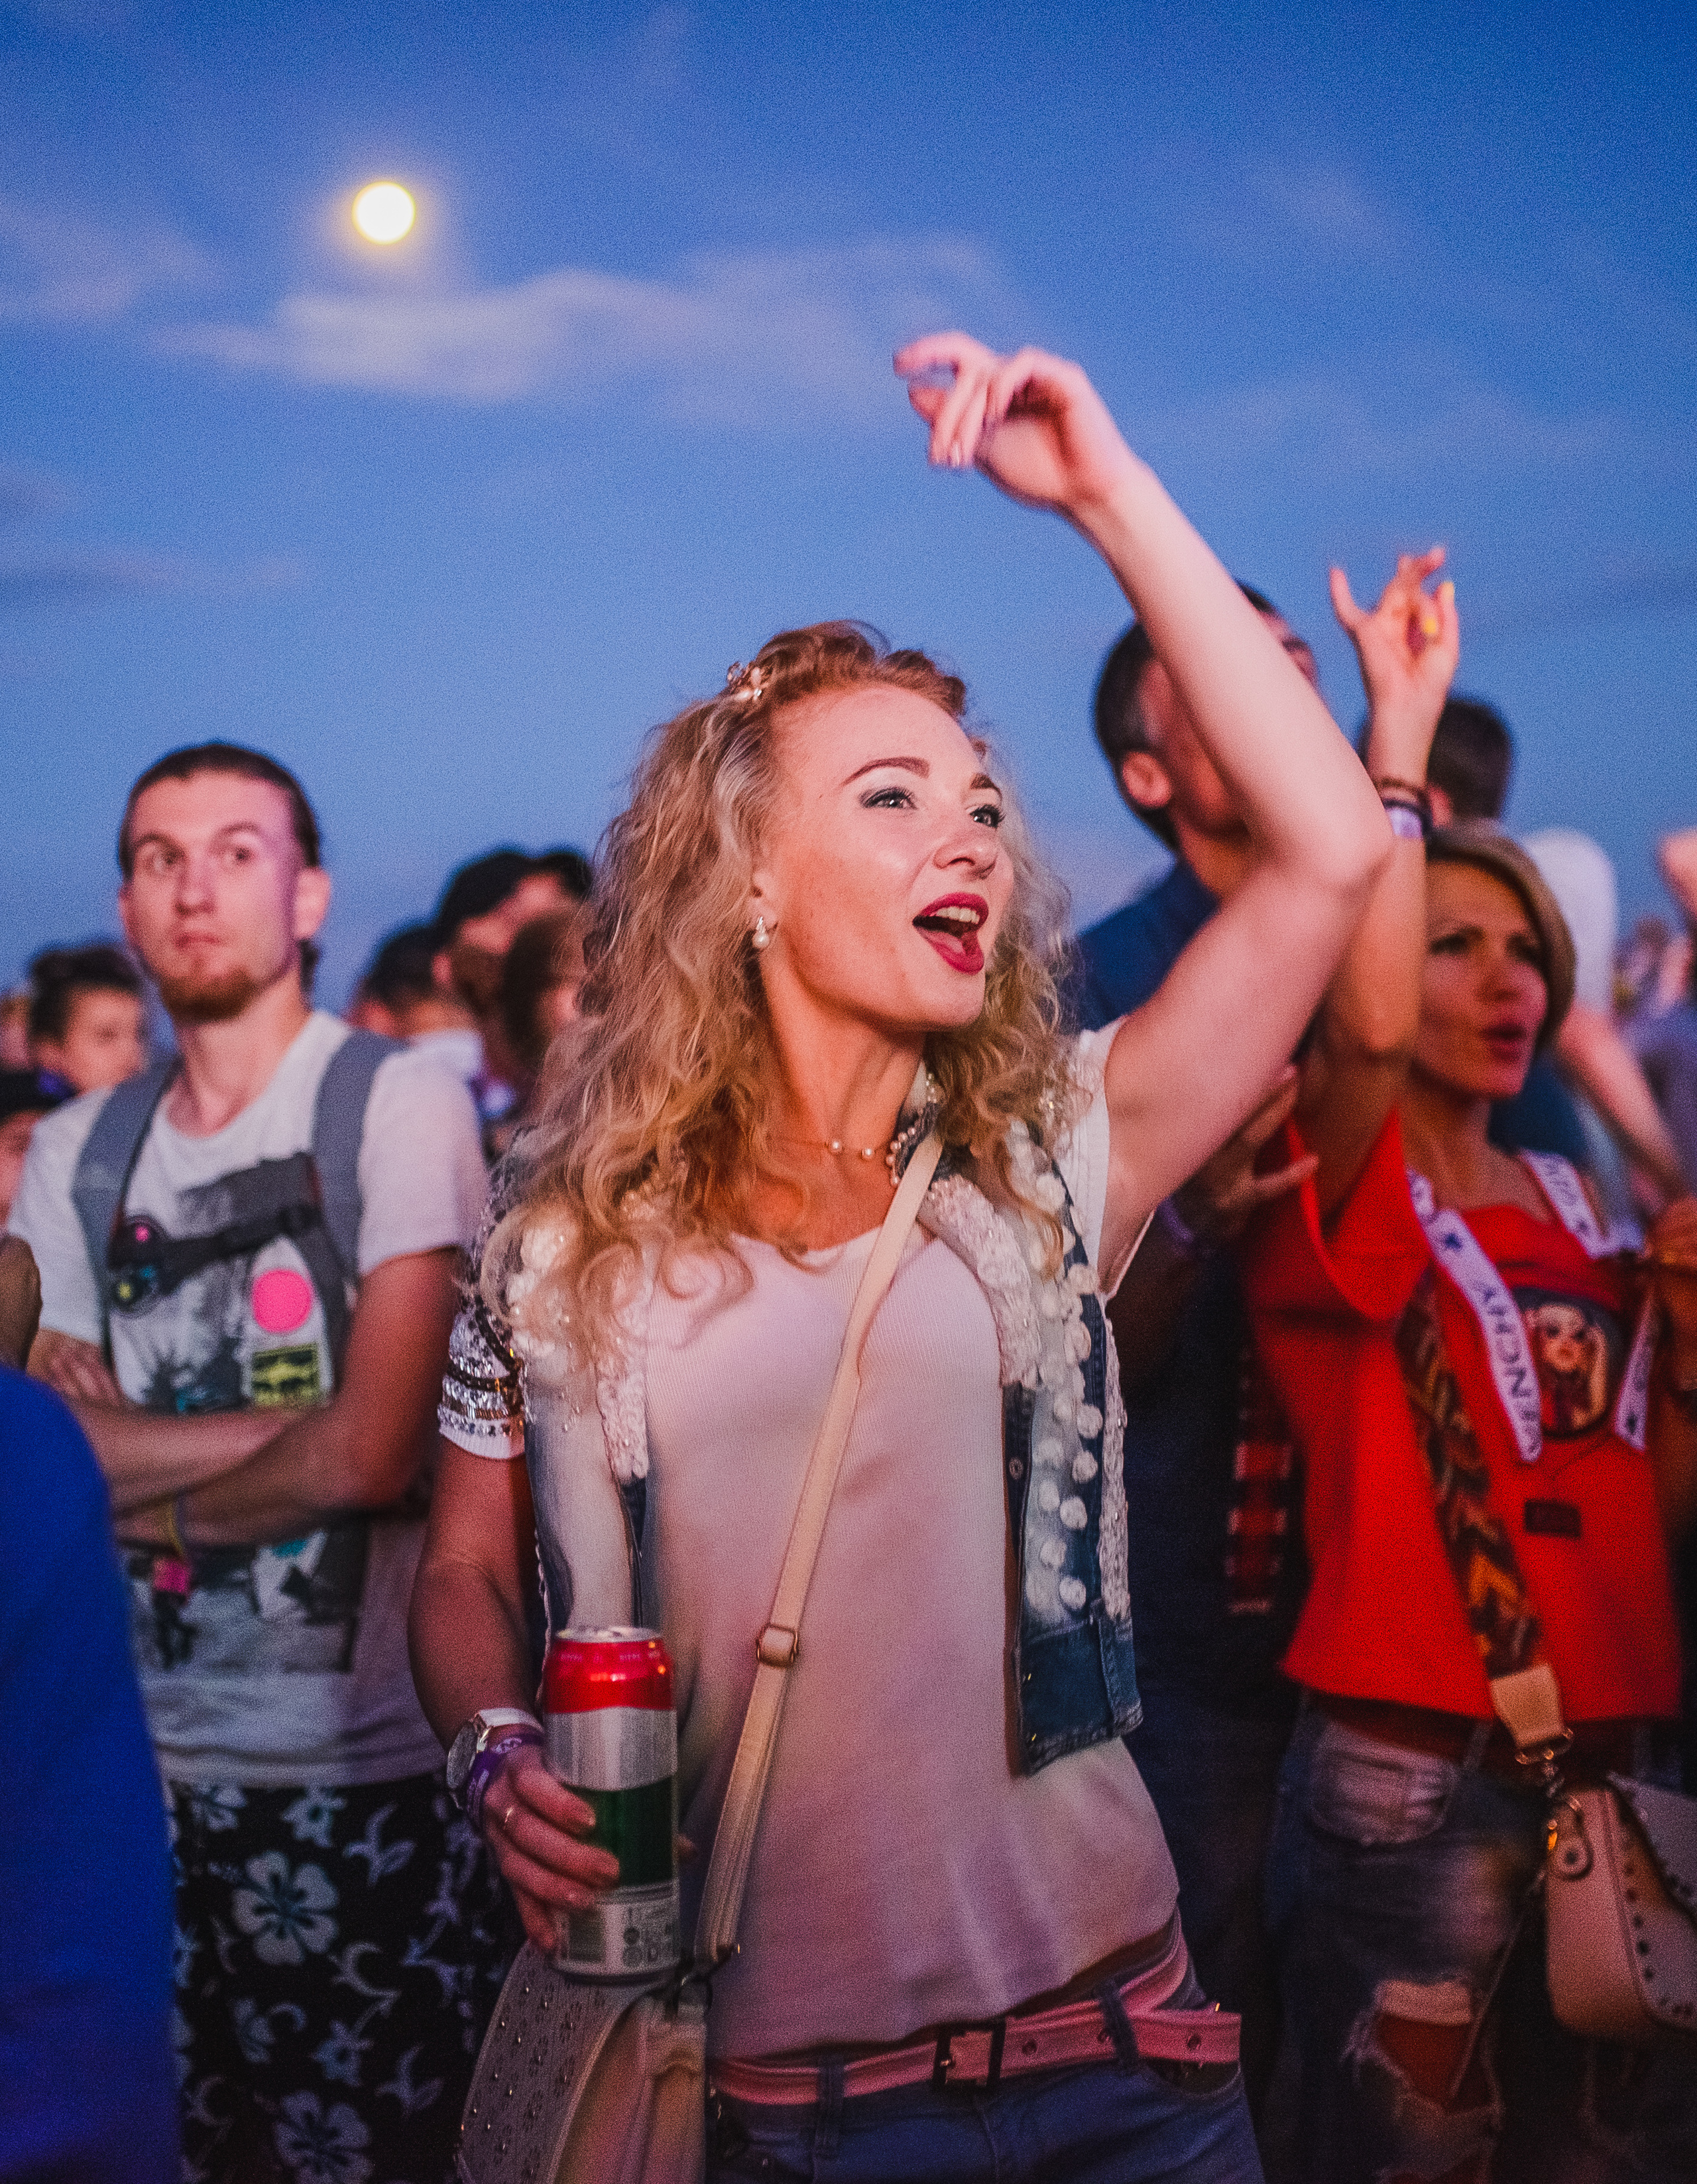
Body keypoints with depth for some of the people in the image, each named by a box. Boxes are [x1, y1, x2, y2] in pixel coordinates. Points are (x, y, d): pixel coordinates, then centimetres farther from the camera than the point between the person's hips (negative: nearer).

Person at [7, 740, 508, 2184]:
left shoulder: (401, 1105, -6)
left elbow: (378, 1452, -13)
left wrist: (149, 1486, -2)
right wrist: (292, 1432, -12)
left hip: (369, 1763, -4)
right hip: (158, 1755, 5)